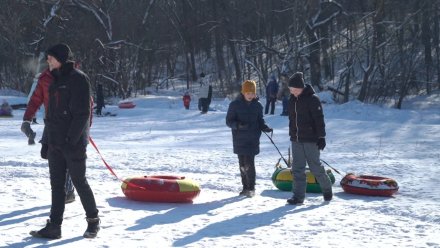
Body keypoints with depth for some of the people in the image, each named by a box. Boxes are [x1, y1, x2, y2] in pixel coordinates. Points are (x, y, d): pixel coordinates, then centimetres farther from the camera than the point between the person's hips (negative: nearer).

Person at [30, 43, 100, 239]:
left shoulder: (78, 79, -11)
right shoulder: (56, 80, 15)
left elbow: (82, 113, -16)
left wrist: (71, 139, -19)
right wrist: (50, 138, 14)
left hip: (73, 143, -8)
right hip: (55, 142, 8)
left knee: (79, 181, 1)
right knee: (56, 184, 6)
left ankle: (93, 220, 17)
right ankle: (54, 226, 9)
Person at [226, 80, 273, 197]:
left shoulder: (257, 105, 4)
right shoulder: (235, 105, -2)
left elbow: (260, 121, 13)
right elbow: (229, 121, -2)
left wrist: (266, 128, -8)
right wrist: (238, 125, -22)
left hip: (253, 140, -1)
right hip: (239, 140, 1)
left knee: (249, 163, -11)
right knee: (242, 164, 8)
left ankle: (251, 188, -1)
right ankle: (245, 187, 20)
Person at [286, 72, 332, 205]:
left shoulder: (312, 99, -12)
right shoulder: (292, 99, 9)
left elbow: (319, 119, -13)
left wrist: (321, 137, -15)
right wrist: (292, 135, 19)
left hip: (310, 139, -6)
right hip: (296, 139, 6)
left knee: (315, 166, 1)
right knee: (297, 169, 4)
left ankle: (327, 188, 22)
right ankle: (298, 196, 6)